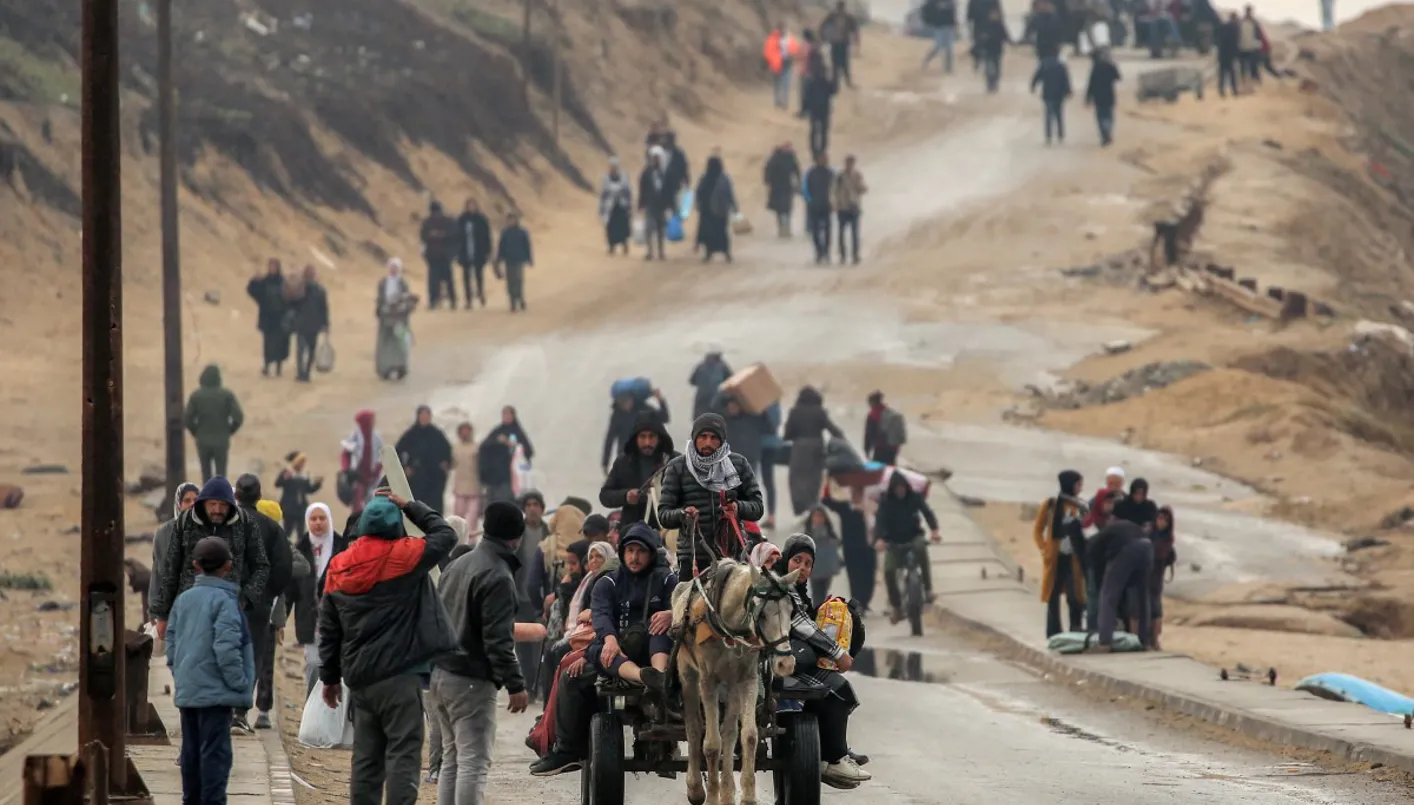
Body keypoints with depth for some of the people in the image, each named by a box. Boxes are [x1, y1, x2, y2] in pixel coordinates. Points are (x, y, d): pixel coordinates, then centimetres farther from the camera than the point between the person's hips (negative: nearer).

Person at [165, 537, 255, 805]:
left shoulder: (183, 600, 8)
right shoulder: (225, 601, -13)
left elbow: (171, 642, 12)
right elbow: (226, 648, -20)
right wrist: (239, 682, -11)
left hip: (186, 691, 7)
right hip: (216, 691, -7)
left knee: (191, 750, 14)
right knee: (216, 752, -5)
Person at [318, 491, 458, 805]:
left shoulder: (338, 566, 8)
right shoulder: (402, 555, -11)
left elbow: (329, 630, 14)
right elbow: (445, 535, 1)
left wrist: (330, 676, 21)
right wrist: (411, 507, 10)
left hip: (359, 679, 6)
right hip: (398, 675, -6)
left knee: (366, 757, 11)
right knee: (403, 753, -6)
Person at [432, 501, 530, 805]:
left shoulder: (456, 565, 12)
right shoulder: (498, 577, -16)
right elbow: (499, 641, -20)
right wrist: (516, 685, -17)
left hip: (440, 674, 9)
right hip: (472, 682, -9)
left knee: (451, 758, 14)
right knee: (473, 763, -9)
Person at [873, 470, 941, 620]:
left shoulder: (915, 497, -8)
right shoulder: (885, 501, -10)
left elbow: (927, 513, -20)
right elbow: (879, 520, -22)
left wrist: (934, 530, -41)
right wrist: (879, 539, -43)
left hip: (913, 536, -1)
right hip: (894, 541, 1)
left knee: (920, 547, -36)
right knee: (889, 570, -19)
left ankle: (928, 589, -24)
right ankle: (897, 607, -2)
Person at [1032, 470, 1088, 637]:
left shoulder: (1081, 506, 6)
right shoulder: (1051, 504, 1)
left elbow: (1086, 530, 9)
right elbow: (1038, 530, 5)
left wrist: (1085, 553, -6)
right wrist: (1044, 550, -7)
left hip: (1074, 558, 1)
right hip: (1055, 556, -1)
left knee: (1075, 595, -3)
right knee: (1054, 596, 2)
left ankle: (1075, 633, 2)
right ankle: (1053, 635, 6)